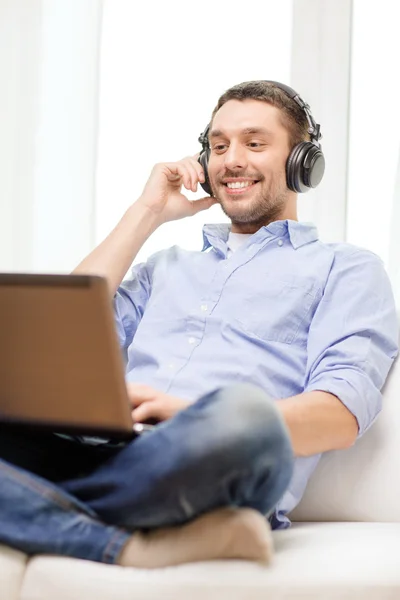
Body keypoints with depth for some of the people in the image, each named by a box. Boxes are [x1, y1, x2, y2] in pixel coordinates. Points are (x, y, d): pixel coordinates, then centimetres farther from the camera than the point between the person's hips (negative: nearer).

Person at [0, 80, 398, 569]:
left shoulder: (345, 268, 19)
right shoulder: (168, 266, 35)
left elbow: (342, 417, 1)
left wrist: (191, 415, -17)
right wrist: (147, 212, 23)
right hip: (99, 450, 4)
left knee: (243, 412, -41)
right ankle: (139, 548, -31)